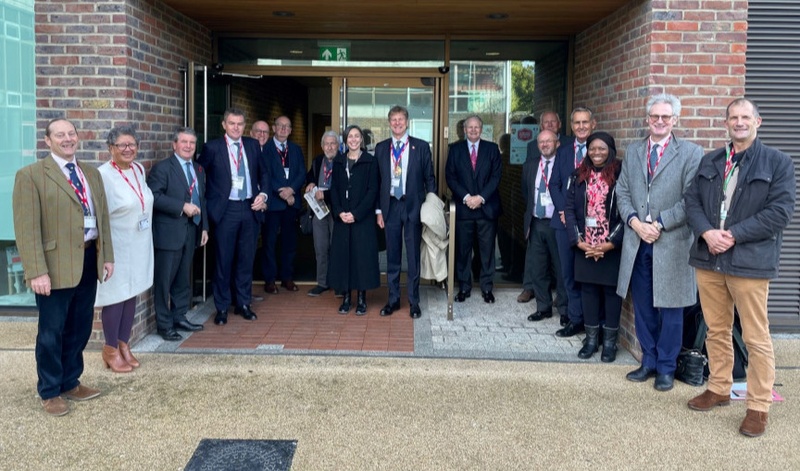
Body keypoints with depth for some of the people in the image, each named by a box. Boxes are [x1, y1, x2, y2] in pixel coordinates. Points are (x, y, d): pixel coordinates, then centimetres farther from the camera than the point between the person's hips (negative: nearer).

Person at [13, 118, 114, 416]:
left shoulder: (91, 173, 13)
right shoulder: (31, 175, -7)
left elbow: (102, 217, 16)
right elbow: (27, 228, -13)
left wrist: (107, 256, 10)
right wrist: (37, 271, -18)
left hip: (89, 260, 6)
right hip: (56, 264, -6)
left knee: (80, 328, 16)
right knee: (52, 332, 6)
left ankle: (71, 383, 32)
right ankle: (50, 392, 22)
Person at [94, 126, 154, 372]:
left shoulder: (139, 169, 5)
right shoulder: (103, 175, -18)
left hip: (139, 245, 7)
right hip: (117, 248, -7)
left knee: (132, 294, 13)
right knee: (116, 297, 3)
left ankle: (124, 344, 27)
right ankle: (111, 350, 19)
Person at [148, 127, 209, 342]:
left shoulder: (198, 169, 15)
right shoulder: (162, 168, -7)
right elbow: (154, 196, -19)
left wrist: (204, 227, 12)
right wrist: (182, 207, -21)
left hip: (191, 232, 7)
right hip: (169, 233, -7)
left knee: (183, 279, 14)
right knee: (165, 280, 1)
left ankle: (179, 317, 27)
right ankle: (164, 324, 10)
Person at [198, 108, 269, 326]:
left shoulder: (252, 145, 8)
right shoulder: (212, 147, -3)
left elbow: (263, 172, 15)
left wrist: (263, 194, 1)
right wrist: (209, 199, -3)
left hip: (250, 208, 4)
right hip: (225, 210, -3)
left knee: (247, 258, 10)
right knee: (224, 260, 3)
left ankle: (243, 304, 23)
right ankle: (222, 308, 15)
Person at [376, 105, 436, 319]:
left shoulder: (421, 147, 1)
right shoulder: (381, 148, 8)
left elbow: (429, 179, 3)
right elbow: (377, 180, 9)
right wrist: (379, 209, 4)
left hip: (413, 206, -2)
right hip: (390, 206, 2)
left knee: (413, 255, 4)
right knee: (392, 255, 8)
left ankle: (414, 302, 14)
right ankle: (393, 299, 20)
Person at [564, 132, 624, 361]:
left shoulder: (620, 175, -6)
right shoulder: (579, 176, 6)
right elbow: (570, 209, 4)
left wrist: (610, 243, -14)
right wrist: (579, 241, -6)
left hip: (612, 247, -3)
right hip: (585, 247, 3)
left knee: (611, 291, 5)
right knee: (588, 289, 9)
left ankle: (609, 341, 16)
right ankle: (591, 338, 21)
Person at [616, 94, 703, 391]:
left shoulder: (691, 153, -3)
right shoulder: (632, 152, 11)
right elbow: (622, 192, 9)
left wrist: (659, 224, -15)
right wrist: (635, 222, -7)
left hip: (672, 244, -4)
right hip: (637, 243, 4)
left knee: (670, 309, 6)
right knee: (643, 308, 13)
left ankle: (666, 367, 20)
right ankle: (649, 362, 27)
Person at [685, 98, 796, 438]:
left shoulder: (778, 162, 0)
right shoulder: (709, 162, 14)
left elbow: (781, 211, -9)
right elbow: (692, 201, 8)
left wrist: (734, 235, -15)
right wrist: (706, 232, -12)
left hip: (750, 261, -4)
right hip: (708, 258, 5)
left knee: (756, 338, 1)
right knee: (716, 330, 15)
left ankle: (758, 406, 12)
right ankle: (719, 389, 30)